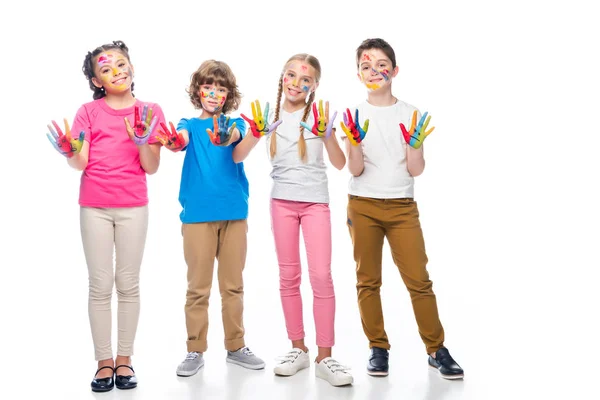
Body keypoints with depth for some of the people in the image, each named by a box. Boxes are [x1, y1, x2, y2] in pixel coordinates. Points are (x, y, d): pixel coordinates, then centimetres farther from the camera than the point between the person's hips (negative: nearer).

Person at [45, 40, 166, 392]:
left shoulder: (150, 112, 3)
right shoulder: (88, 112, 3)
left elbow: (151, 168, -1)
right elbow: (81, 163, -4)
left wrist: (142, 141, -17)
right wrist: (69, 151, -24)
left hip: (133, 207, 0)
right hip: (94, 207, 0)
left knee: (128, 284, 4)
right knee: (100, 285, 2)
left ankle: (125, 359, 14)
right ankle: (104, 362, 9)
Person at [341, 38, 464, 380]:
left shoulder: (411, 115, 2)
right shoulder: (354, 115, 1)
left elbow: (416, 170, -1)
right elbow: (355, 170, -3)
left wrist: (414, 142, -18)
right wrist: (356, 141, -20)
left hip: (402, 206, 0)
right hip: (363, 205, 0)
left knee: (419, 279, -2)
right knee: (368, 280, 4)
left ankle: (437, 349, 10)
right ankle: (378, 348, 16)